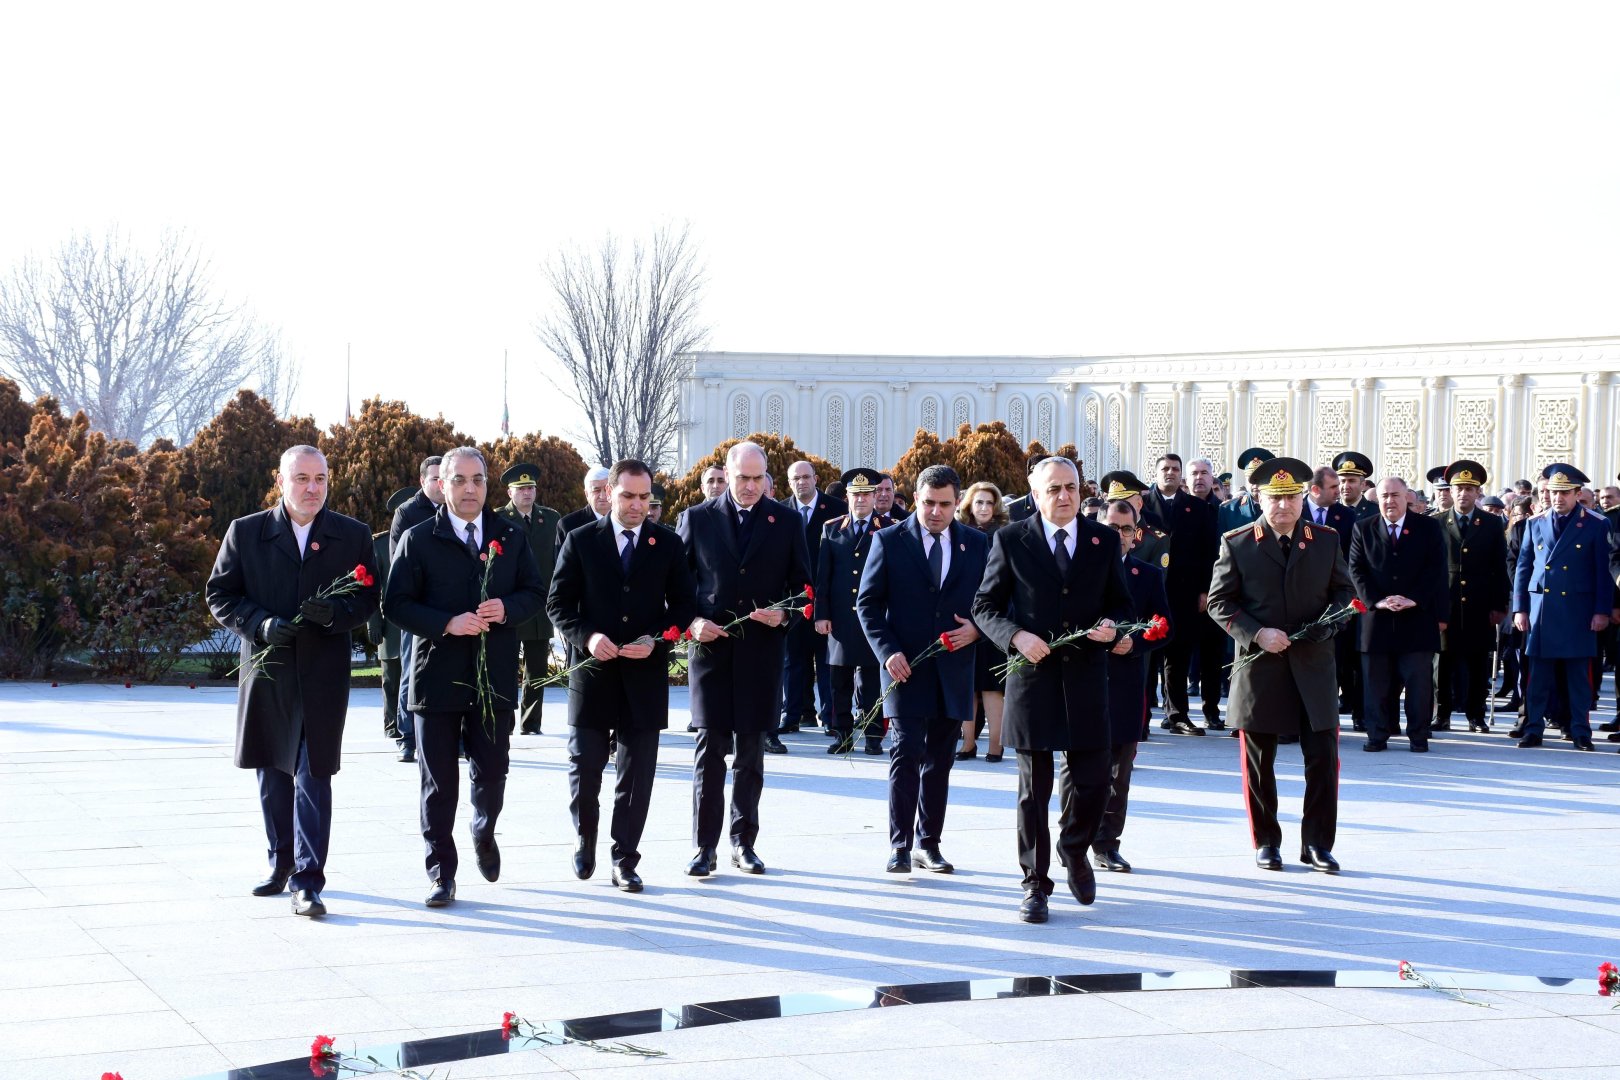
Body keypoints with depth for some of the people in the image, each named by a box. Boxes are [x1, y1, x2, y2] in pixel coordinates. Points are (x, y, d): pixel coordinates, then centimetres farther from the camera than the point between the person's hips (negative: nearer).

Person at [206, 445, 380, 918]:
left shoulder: (353, 536, 4)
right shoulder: (245, 533, 3)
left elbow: (369, 597, 5)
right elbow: (220, 595, 3)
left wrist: (336, 613, -16)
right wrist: (262, 625, -14)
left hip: (324, 673, -2)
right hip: (266, 670, 2)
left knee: (313, 776, -7)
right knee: (273, 773, 14)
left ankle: (308, 881, -6)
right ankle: (281, 863, 31)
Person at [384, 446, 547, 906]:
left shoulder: (511, 537, 7)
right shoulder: (418, 539, -1)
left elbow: (534, 593, 10)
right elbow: (396, 604, -4)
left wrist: (507, 609, -12)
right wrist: (446, 623, -18)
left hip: (494, 678, 2)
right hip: (437, 675, -2)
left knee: (491, 773, 8)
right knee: (439, 783, 2)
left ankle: (484, 833, 40)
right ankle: (441, 875, 11)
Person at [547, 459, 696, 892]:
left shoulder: (668, 543, 5)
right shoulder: (581, 541, 3)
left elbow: (683, 604, 7)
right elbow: (559, 603, 3)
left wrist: (656, 638, -10)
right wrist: (587, 636, -14)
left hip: (646, 673, 0)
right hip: (594, 670, 0)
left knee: (636, 775, 2)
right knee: (584, 765, 3)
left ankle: (625, 861, 10)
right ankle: (585, 839, 29)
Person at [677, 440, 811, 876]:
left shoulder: (787, 522, 6)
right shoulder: (697, 519, 4)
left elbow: (802, 586, 8)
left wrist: (782, 614, -11)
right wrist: (692, 621, -9)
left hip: (762, 650, 1)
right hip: (711, 647, -1)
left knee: (751, 751, 8)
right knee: (710, 749, -2)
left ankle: (744, 841, 16)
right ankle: (705, 846, 2)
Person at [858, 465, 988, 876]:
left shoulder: (976, 544, 7)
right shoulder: (889, 541, 0)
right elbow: (868, 603, 0)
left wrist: (976, 628, -8)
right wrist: (888, 651, -11)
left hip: (953, 668, 3)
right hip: (906, 666, -3)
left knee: (940, 760, 8)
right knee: (907, 752, -9)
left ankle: (929, 843, 17)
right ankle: (900, 845, -5)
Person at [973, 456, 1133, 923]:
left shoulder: (1105, 540, 8)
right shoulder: (1011, 541, 1)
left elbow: (1120, 603, 14)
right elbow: (984, 605, 3)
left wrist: (1111, 625, -9)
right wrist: (1016, 636, -14)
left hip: (1086, 675, 2)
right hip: (1032, 675, -2)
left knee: (1091, 779, 1)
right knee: (1034, 788, 3)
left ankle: (1074, 849, 32)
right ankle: (1035, 884, 13)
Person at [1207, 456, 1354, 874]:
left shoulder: (1326, 542, 9)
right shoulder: (1236, 544, 2)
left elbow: (1343, 591, 15)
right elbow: (1219, 601, 1)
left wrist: (1331, 617, -7)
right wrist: (1256, 633, -13)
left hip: (1313, 663, 1)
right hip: (1259, 665, -1)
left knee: (1323, 755, -2)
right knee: (1259, 760, 5)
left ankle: (1317, 843, 8)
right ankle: (1265, 842, 17)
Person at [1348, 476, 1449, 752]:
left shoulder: (1429, 528, 6)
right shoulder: (1363, 529, 9)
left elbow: (1436, 570, -1)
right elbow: (1356, 570, 2)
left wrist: (1413, 599, -13)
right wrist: (1376, 601, -12)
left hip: (1417, 617, -1)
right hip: (1376, 619, 1)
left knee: (1418, 681, -1)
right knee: (1377, 682, 3)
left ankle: (1418, 735, 6)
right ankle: (1378, 734, 11)